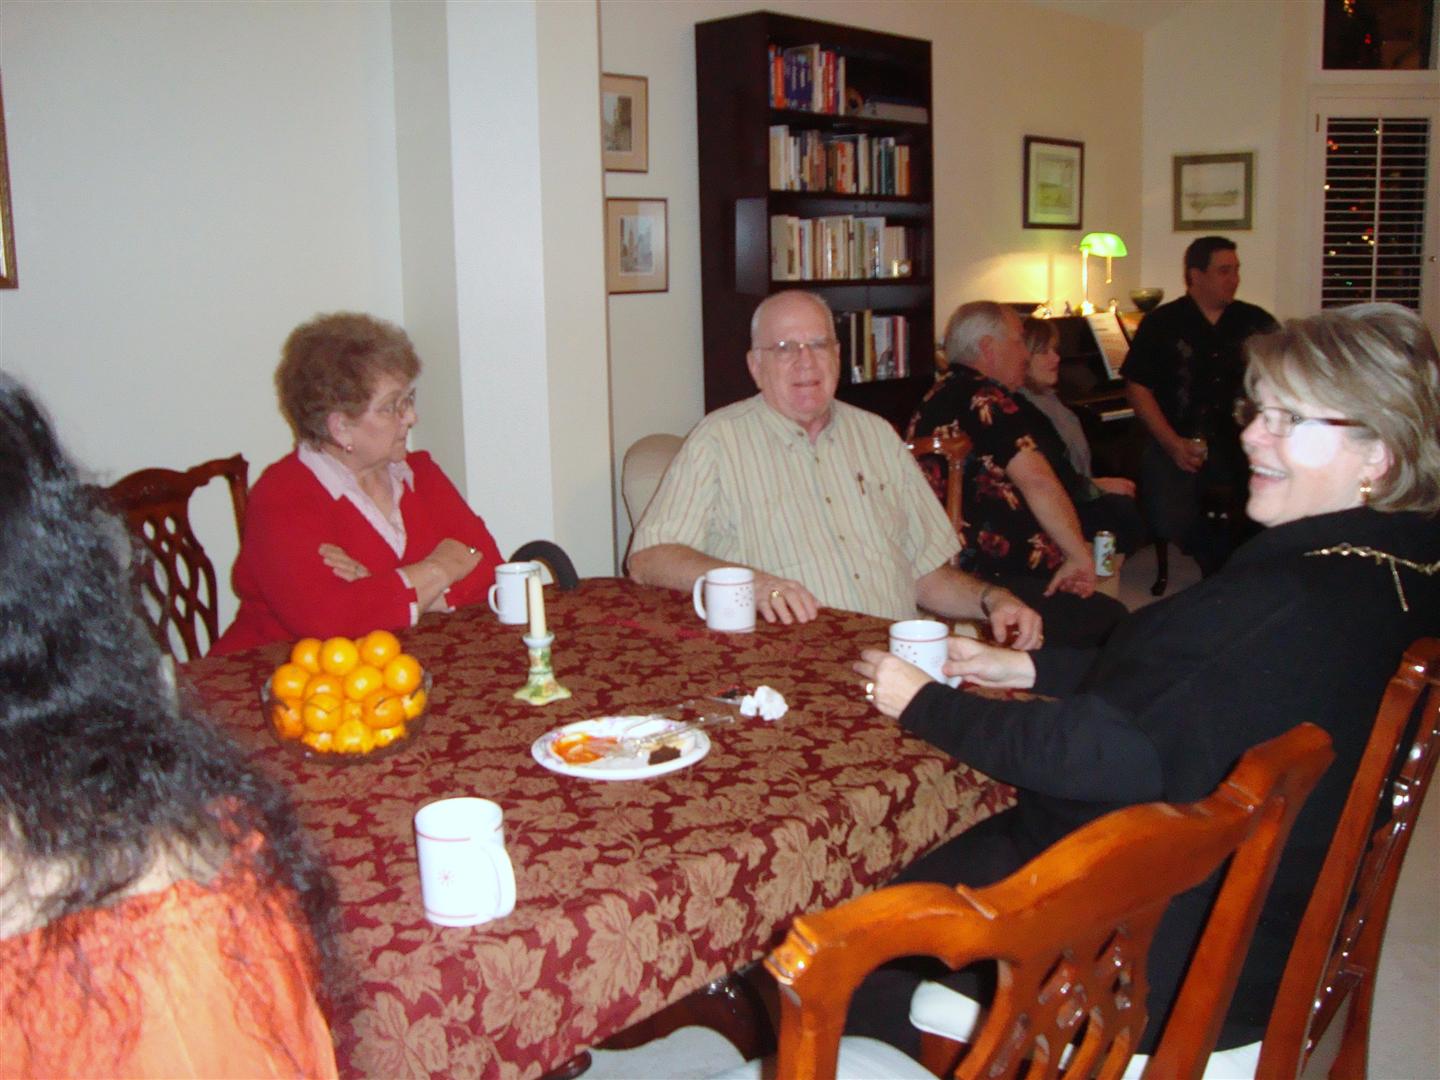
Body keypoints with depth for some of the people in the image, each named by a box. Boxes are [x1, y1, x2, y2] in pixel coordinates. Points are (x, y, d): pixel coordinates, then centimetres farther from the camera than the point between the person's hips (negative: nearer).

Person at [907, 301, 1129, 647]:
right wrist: (1080, 555, -13)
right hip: (981, 581, -11)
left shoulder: (942, 393, 19)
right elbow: (1036, 482, -21)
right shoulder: (981, 397, -11)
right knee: (1109, 620, -12)